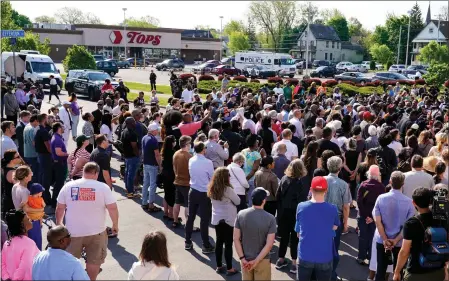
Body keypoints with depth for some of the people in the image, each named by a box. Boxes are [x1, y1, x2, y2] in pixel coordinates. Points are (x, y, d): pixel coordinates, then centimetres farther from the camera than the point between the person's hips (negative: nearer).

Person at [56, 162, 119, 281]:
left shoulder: (68, 186, -4)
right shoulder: (103, 187, -11)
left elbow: (60, 208, 2)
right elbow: (113, 208, -12)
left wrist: (58, 224, 18)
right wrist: (115, 225, 3)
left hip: (73, 232, 2)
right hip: (96, 231, -1)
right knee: (94, 261, 15)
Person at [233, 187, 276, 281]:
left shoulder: (241, 214, -9)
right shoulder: (270, 218, -16)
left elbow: (236, 239, -9)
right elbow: (269, 244, -19)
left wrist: (242, 258, -7)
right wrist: (256, 261, -15)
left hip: (245, 259, 3)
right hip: (262, 260, -3)